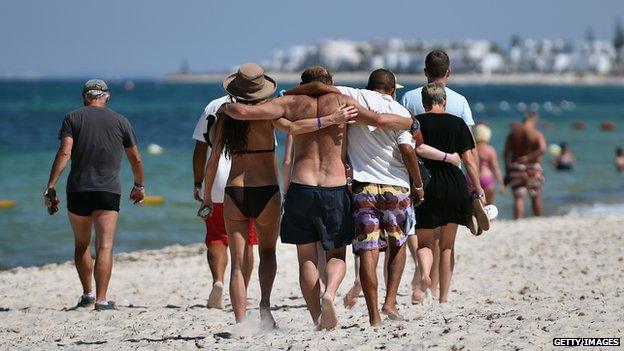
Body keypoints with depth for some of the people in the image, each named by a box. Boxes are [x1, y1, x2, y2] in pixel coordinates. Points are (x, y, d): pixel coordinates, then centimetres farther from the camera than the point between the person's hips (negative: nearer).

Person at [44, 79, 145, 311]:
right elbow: (135, 159, 15)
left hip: (78, 190, 1)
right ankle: (101, 300, -16)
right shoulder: (120, 121, 9)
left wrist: (51, 186, -9)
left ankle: (87, 294, 24)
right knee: (105, 246, -6)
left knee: (82, 245, 18)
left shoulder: (73, 118, 5)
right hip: (109, 190, -1)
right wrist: (139, 185, 30)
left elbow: (64, 153, -8)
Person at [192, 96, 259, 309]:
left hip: (215, 187, 1)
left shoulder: (212, 107, 6)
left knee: (216, 238, 8)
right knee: (245, 242, 9)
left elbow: (199, 150, 7)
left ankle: (218, 281, -15)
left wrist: (198, 183, 13)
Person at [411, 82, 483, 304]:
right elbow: (469, 161, 1)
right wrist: (479, 191, 7)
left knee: (424, 242, 9)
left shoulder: (416, 123, 1)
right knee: (447, 246, 12)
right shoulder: (457, 123, 3)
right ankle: (444, 297, 11)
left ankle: (424, 275, -22)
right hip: (455, 187, 1)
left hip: (426, 186, -1)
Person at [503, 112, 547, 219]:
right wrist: (529, 157, -18)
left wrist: (507, 170, 4)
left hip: (516, 167, 1)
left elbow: (506, 153, 1)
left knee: (518, 197, -2)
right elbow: (543, 149, -22)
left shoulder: (513, 133, 4)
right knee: (536, 197, 14)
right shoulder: (537, 134, -5)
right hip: (533, 168, -1)